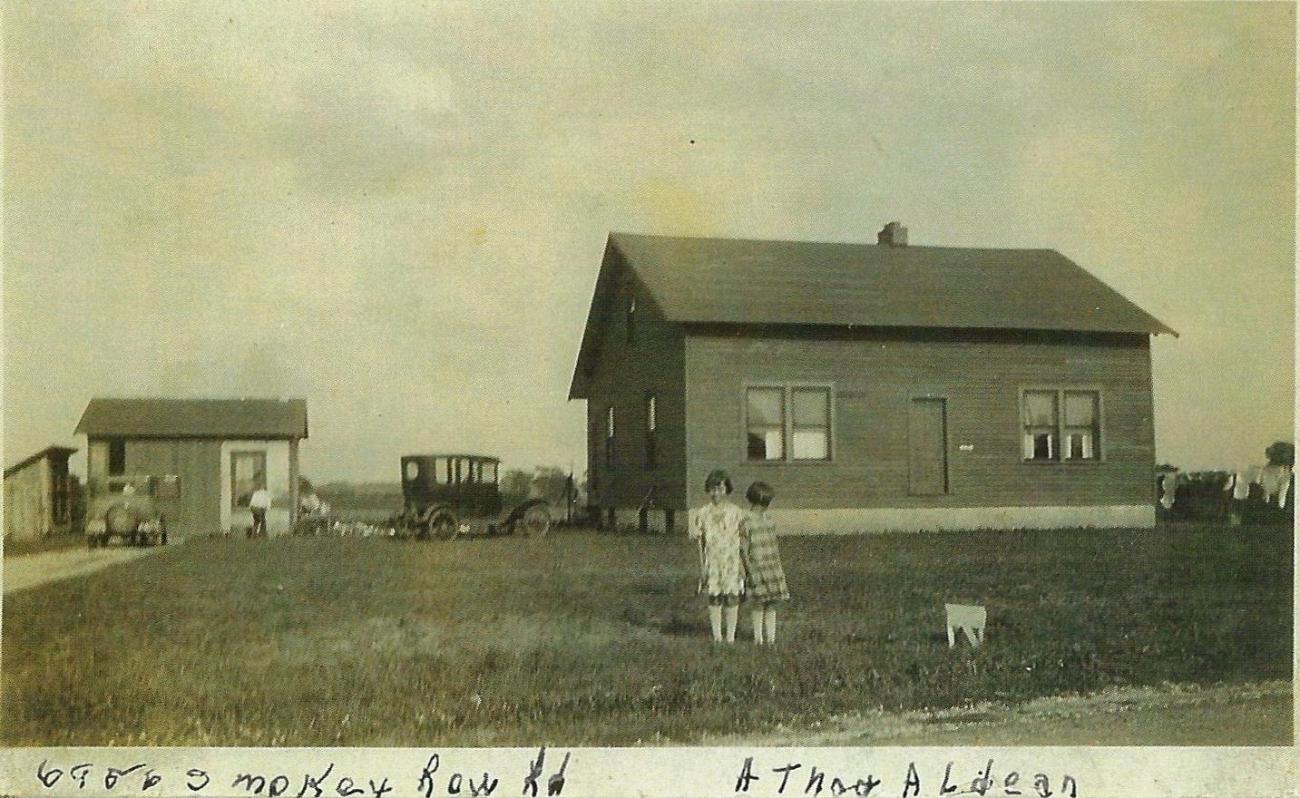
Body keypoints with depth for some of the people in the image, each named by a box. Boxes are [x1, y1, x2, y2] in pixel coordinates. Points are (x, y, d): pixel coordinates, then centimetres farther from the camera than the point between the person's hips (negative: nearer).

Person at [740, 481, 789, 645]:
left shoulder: (767, 519, 11)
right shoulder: (746, 522, -10)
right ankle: (758, 639, 5)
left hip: (773, 568, 6)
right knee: (758, 603, -3)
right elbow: (743, 550, -12)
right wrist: (751, 572, -17)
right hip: (757, 569, -6)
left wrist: (780, 569, 15)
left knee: (772, 603, 5)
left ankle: (771, 638, 9)